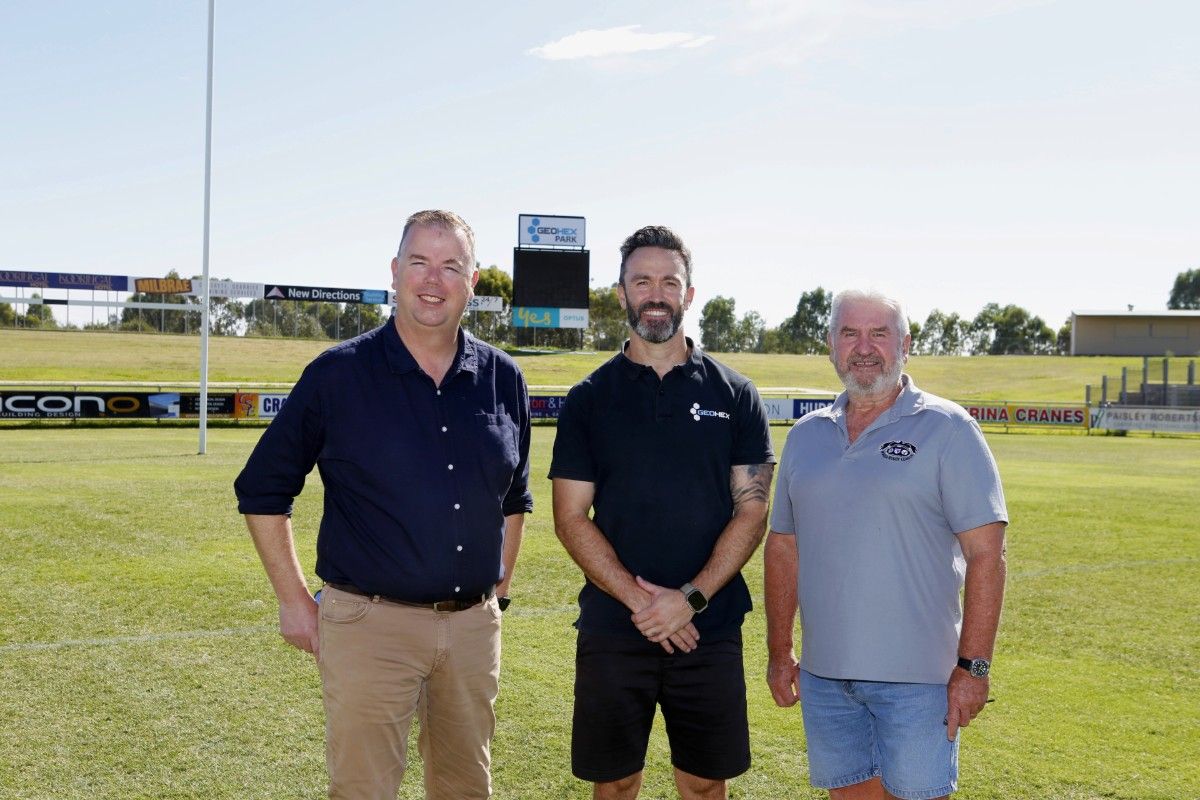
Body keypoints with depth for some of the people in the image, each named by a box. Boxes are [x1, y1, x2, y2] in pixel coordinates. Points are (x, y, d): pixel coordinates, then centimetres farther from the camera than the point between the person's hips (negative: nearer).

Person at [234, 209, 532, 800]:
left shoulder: (502, 379, 5)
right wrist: (294, 600, -2)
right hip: (369, 624, -4)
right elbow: (262, 491, 0)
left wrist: (498, 589, 13)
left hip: (474, 625, 4)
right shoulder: (338, 374, -6)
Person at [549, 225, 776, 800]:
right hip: (611, 631, 0)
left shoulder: (734, 395, 3)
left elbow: (752, 510, -1)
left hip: (710, 630, 0)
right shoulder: (590, 398, 3)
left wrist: (691, 598, -12)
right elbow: (571, 519, -1)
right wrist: (638, 599, -12)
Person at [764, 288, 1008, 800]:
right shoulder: (806, 435, 10)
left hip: (916, 678, -4)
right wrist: (779, 652, 11)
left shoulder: (947, 429, -5)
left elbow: (985, 553, -9)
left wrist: (973, 666, -13)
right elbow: (783, 547, 15)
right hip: (823, 673, 5)